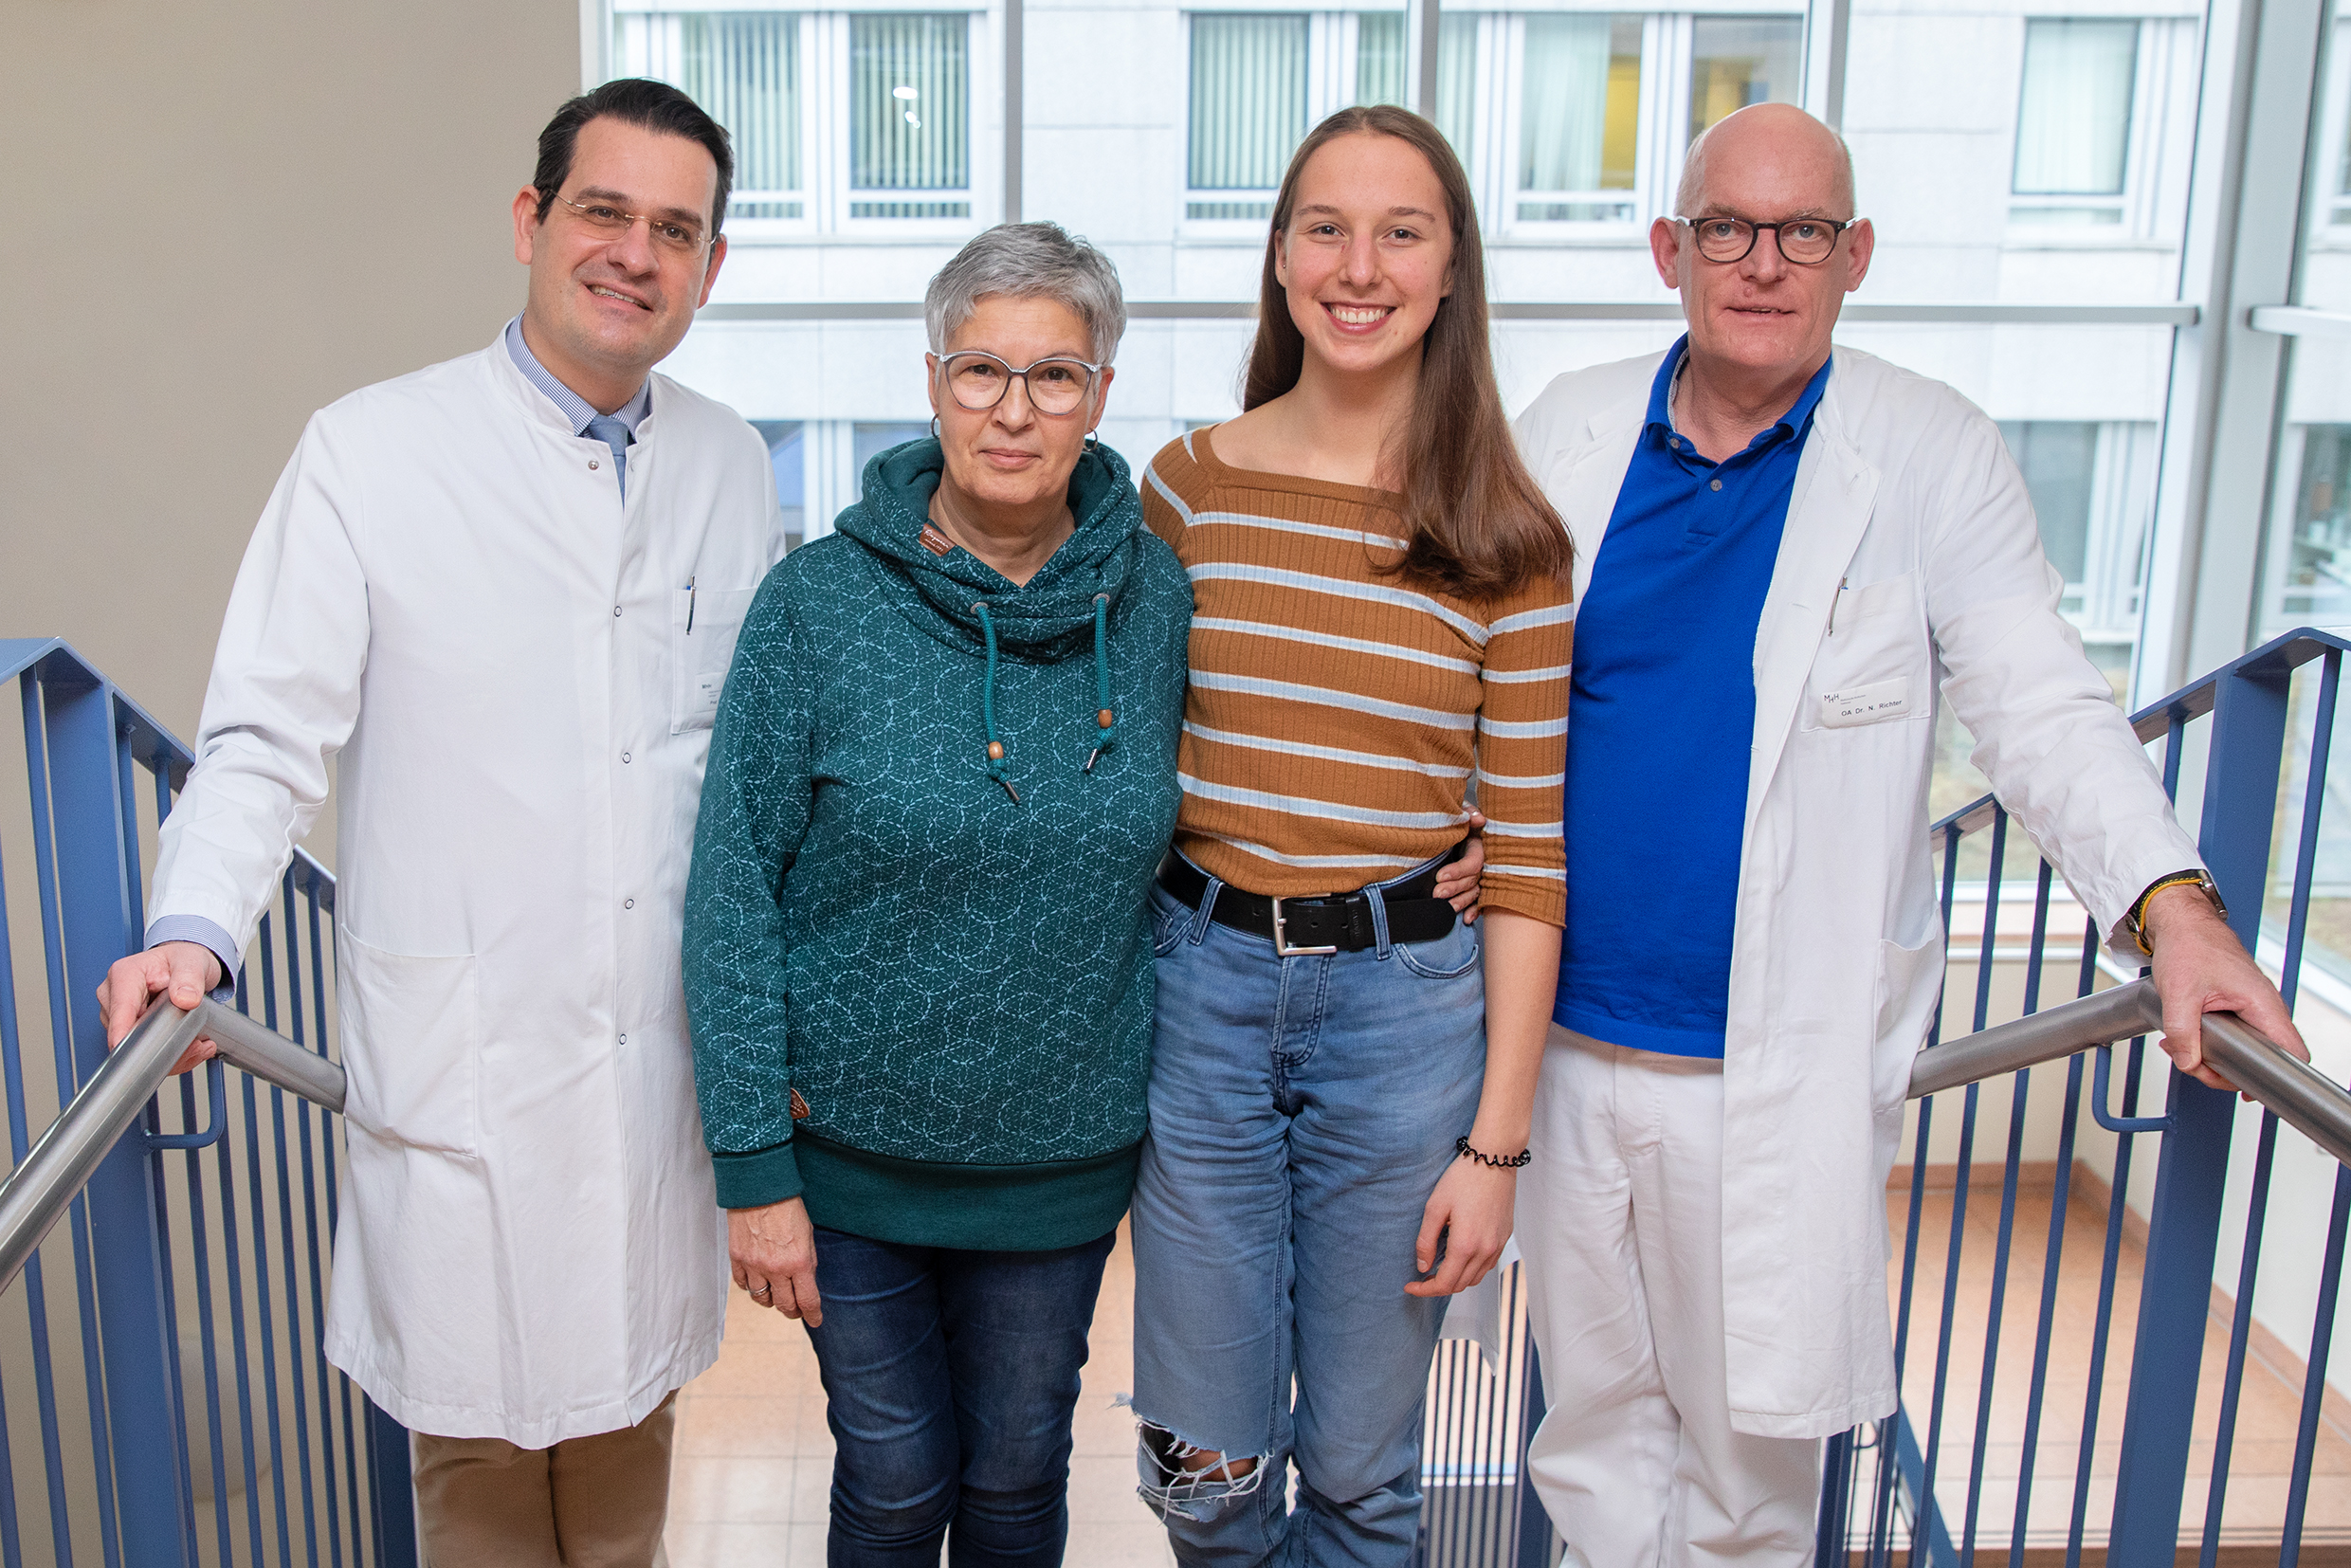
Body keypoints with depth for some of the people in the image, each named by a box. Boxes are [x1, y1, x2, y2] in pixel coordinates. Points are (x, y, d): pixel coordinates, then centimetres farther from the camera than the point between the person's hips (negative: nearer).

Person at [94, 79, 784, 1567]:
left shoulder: (733, 466, 7)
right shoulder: (373, 454, -6)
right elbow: (268, 735, -6)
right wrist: (195, 928, -21)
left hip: (667, 1047, 4)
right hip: (465, 1061, -3)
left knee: (628, 1400, 17)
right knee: (482, 1443, 9)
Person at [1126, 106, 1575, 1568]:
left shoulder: (1506, 541, -5)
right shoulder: (1190, 484, 0)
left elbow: (1528, 848, -4)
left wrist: (1497, 1139, -5)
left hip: (1405, 997, -1)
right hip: (1200, 979, 1)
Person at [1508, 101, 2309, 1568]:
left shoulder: (1936, 455, -4)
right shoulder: (1572, 427, 4)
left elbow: (2041, 705, -8)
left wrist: (2175, 905, -23)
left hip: (1784, 1062, -2)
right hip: (1569, 1035, 3)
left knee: (1751, 1446, 11)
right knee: (1594, 1418, 17)